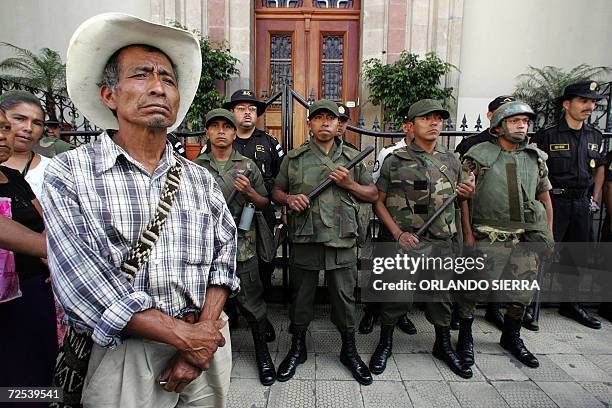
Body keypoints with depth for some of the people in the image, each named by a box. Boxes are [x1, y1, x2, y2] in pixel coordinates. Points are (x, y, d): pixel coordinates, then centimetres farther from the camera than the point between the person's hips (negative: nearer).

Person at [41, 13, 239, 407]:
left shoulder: (201, 179, 4)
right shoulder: (69, 174, -7)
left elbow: (223, 257, 1)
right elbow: (80, 284, -15)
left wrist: (204, 329, -14)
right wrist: (184, 334, -17)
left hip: (206, 340, 4)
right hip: (125, 350, -3)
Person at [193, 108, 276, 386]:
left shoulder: (247, 166, 5)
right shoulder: (195, 167, 6)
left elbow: (265, 204, 7)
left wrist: (249, 191, -11)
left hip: (242, 246, -1)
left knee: (251, 301, 6)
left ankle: (262, 352, 25)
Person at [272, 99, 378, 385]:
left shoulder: (353, 157, 10)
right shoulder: (294, 158, 8)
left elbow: (373, 194, 11)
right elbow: (275, 192, 11)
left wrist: (349, 184, -6)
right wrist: (289, 198, -10)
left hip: (342, 241, 1)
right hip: (304, 240, 0)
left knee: (344, 296, 9)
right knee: (301, 295, 11)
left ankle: (349, 351, 30)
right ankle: (297, 349, 31)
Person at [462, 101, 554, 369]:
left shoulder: (536, 158, 10)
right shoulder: (479, 155, -5)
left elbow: (545, 198, 17)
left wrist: (549, 235, 14)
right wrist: (468, 233, -10)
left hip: (526, 238, 5)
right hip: (489, 238, -5)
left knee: (523, 291, 13)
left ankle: (511, 337, 34)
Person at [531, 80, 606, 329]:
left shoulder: (595, 137, 11)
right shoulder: (548, 135, -8)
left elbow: (600, 167, 24)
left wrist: (595, 198, 16)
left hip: (582, 204, 6)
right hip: (554, 202, -6)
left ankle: (571, 305, 31)